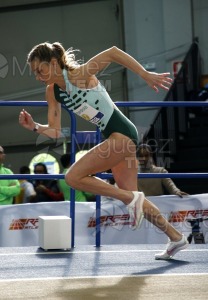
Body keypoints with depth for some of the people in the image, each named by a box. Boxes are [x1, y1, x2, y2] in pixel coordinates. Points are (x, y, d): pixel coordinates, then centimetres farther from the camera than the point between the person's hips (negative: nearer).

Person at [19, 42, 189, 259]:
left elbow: (113, 52, -23)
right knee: (130, 197, 16)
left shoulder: (79, 75, -17)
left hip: (121, 133, -9)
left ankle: (132, 199, -7)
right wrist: (35, 127, -11)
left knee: (73, 177, -15)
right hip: (113, 137, 9)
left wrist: (146, 75, -24)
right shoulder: (52, 92, 6)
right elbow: (55, 131, 8)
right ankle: (176, 238, 28)